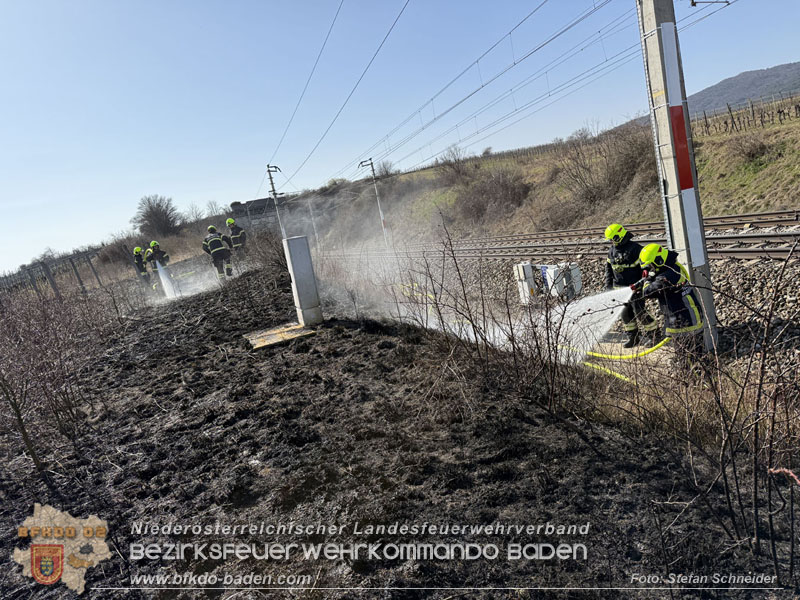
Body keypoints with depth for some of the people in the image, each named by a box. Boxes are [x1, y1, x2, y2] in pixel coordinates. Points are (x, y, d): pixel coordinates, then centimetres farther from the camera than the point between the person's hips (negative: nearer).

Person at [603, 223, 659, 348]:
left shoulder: (635, 248, -13)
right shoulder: (612, 251, 9)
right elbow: (609, 269, 19)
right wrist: (609, 285, 15)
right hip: (620, 288, 7)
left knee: (639, 311, -7)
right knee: (625, 313, 9)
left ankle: (654, 334, 10)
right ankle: (633, 337, 22)